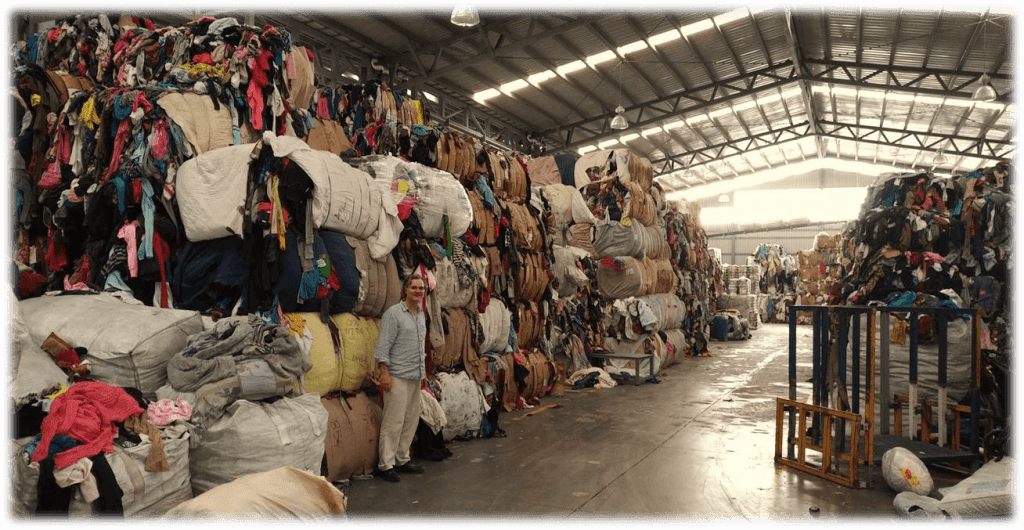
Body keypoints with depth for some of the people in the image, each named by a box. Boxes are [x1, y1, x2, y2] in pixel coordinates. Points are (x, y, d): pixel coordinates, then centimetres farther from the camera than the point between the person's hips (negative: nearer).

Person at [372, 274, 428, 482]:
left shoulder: (421, 314, 15)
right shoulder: (393, 313, -9)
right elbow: (382, 347, -12)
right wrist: (384, 374, -17)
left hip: (415, 377, 8)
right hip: (398, 376, -8)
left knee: (411, 420, 12)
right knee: (394, 421, -6)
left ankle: (402, 459, 23)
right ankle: (385, 465, 4)